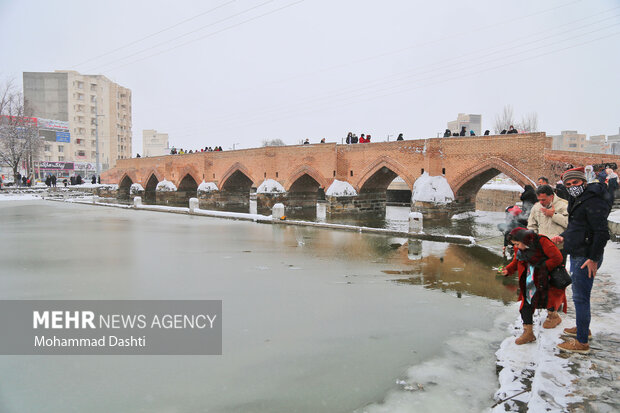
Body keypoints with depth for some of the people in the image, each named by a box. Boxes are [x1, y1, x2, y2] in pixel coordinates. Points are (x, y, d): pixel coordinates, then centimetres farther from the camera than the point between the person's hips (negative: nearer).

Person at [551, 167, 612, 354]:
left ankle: (582, 342, 1)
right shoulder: (577, 200, 14)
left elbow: (602, 233, -23)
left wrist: (594, 259, -23)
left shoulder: (593, 202, -18)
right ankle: (583, 328, 39)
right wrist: (563, 237, 14)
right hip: (577, 255, 11)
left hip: (586, 257, -11)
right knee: (579, 295, 22)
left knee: (580, 298, -6)